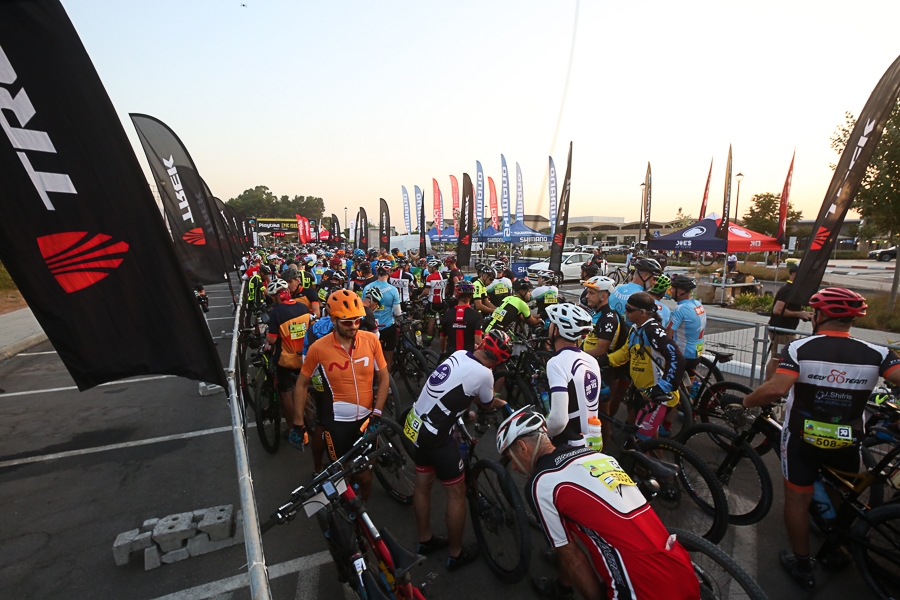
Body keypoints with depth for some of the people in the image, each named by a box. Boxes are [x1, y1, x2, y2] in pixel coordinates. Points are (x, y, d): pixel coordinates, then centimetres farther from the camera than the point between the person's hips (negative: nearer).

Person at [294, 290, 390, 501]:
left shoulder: (371, 340, -11)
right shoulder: (318, 348, -14)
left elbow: (384, 378, -1)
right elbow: (302, 384, -1)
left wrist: (376, 414, -8)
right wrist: (298, 423, 0)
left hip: (366, 419, 2)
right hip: (337, 422, -1)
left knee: (365, 475, 12)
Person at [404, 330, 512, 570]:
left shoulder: (458, 354, 1)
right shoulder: (483, 374, -18)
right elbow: (486, 405, 3)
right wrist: (502, 403, 24)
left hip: (414, 425, 8)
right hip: (435, 436, -8)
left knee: (423, 485, 23)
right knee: (457, 492, 11)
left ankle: (425, 540, 43)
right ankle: (456, 554, 28)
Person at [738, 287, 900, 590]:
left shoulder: (799, 348, -16)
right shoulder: (876, 354, -7)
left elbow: (776, 389, -27)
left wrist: (746, 401, -9)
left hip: (802, 439, -3)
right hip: (847, 443, 3)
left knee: (797, 498, 13)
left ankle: (802, 566, 26)